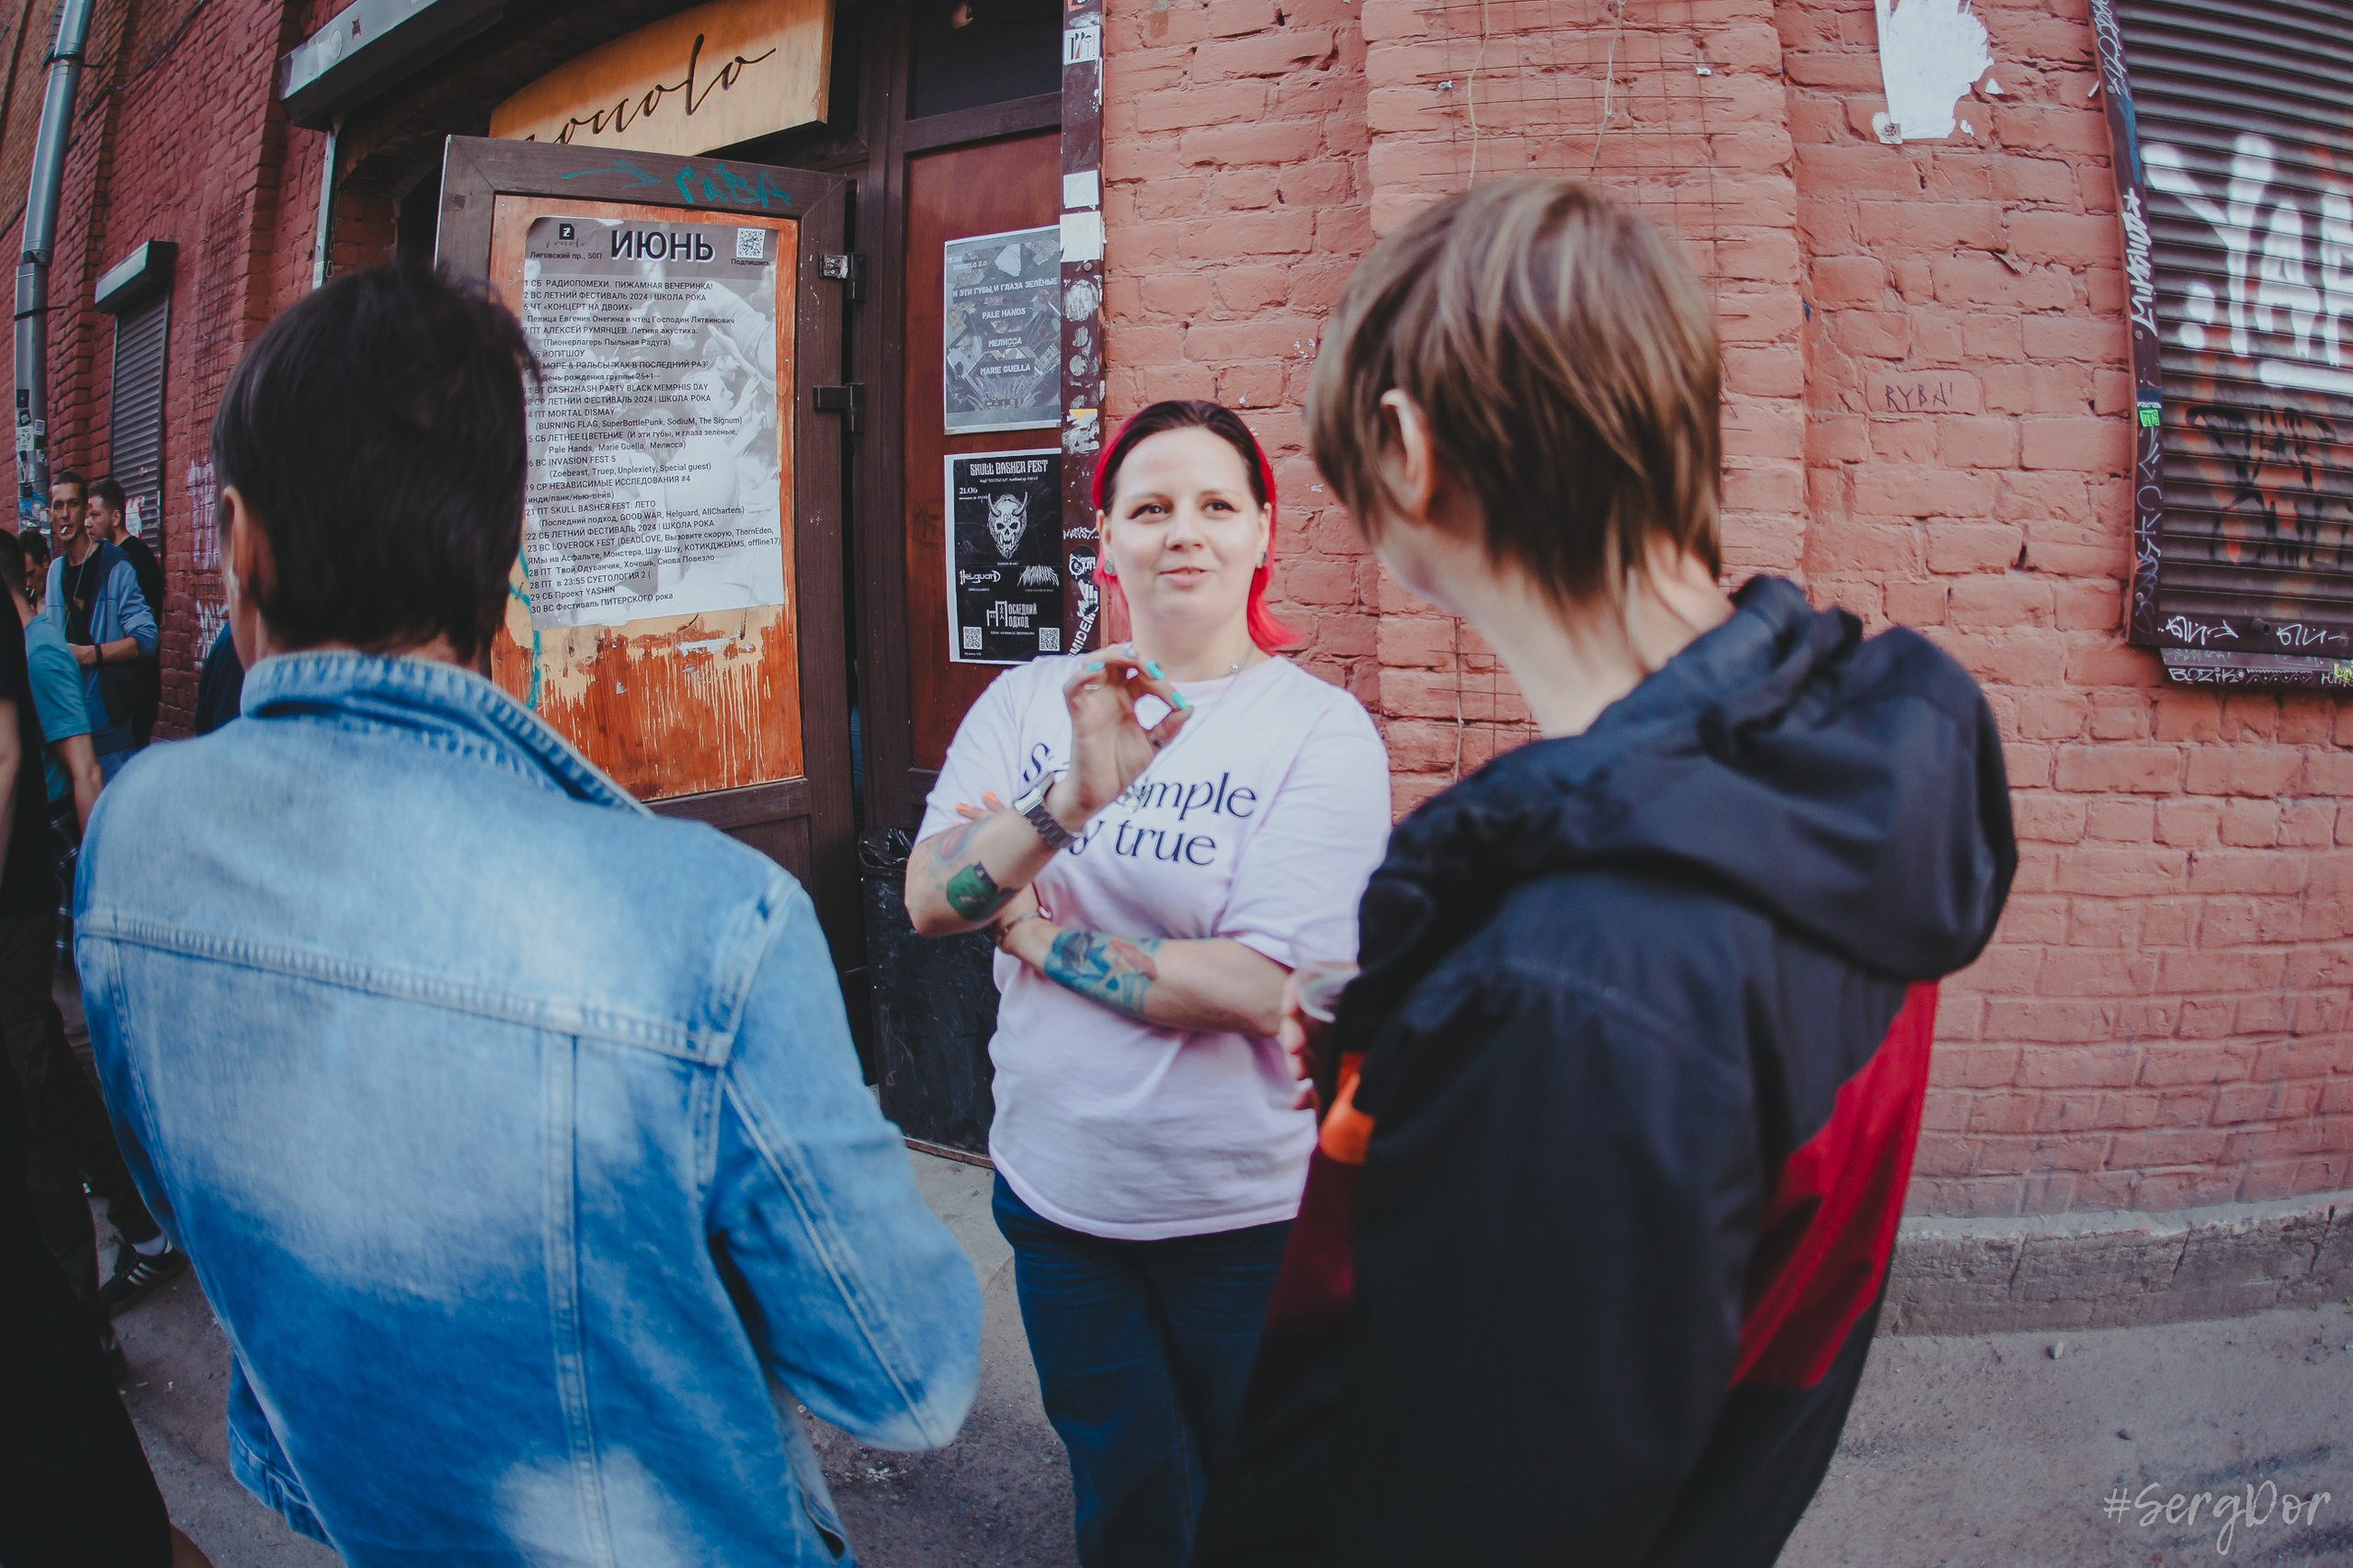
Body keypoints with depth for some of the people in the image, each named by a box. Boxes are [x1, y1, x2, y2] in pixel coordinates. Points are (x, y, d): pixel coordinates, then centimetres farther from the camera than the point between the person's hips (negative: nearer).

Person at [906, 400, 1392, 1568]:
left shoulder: (1321, 730, -14)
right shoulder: (1030, 702, -2)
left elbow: (1255, 988, -22)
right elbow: (929, 901, -13)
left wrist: (1033, 932, -14)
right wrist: (1073, 796, -30)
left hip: (1249, 1207, -3)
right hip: (1057, 1187, 3)